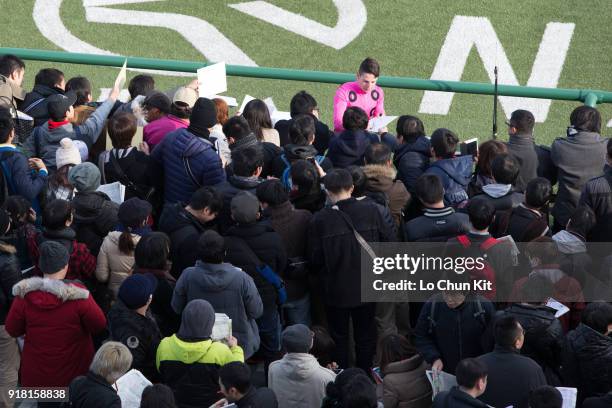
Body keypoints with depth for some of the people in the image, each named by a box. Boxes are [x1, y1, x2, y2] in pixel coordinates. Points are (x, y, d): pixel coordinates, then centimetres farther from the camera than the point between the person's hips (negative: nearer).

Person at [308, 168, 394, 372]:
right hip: (367, 287, 2)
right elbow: (388, 240, -5)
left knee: (339, 338, 16)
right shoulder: (371, 210, -13)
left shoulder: (320, 220, -18)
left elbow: (314, 259, -11)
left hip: (335, 290, -1)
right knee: (366, 336, 18)